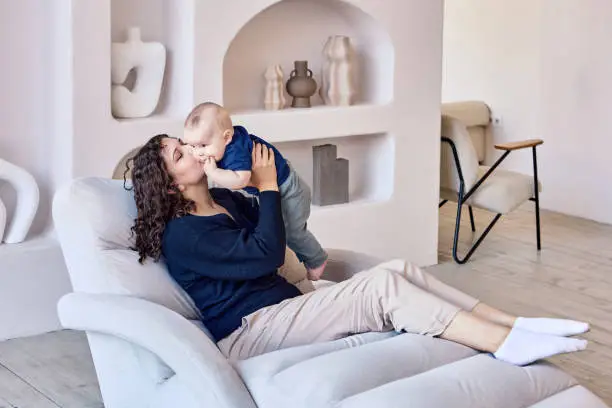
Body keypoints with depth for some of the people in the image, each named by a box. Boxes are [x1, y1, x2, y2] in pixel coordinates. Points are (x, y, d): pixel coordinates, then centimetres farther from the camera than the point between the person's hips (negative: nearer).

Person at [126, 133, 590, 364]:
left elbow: (273, 232, 28)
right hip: (249, 332, -9)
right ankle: (507, 344, -29)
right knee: (381, 285, -26)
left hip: (283, 305, 9)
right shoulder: (182, 235, -13)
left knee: (398, 268, -11)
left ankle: (515, 324, -17)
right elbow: (266, 254, -19)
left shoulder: (224, 199, 16)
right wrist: (268, 186, -10)